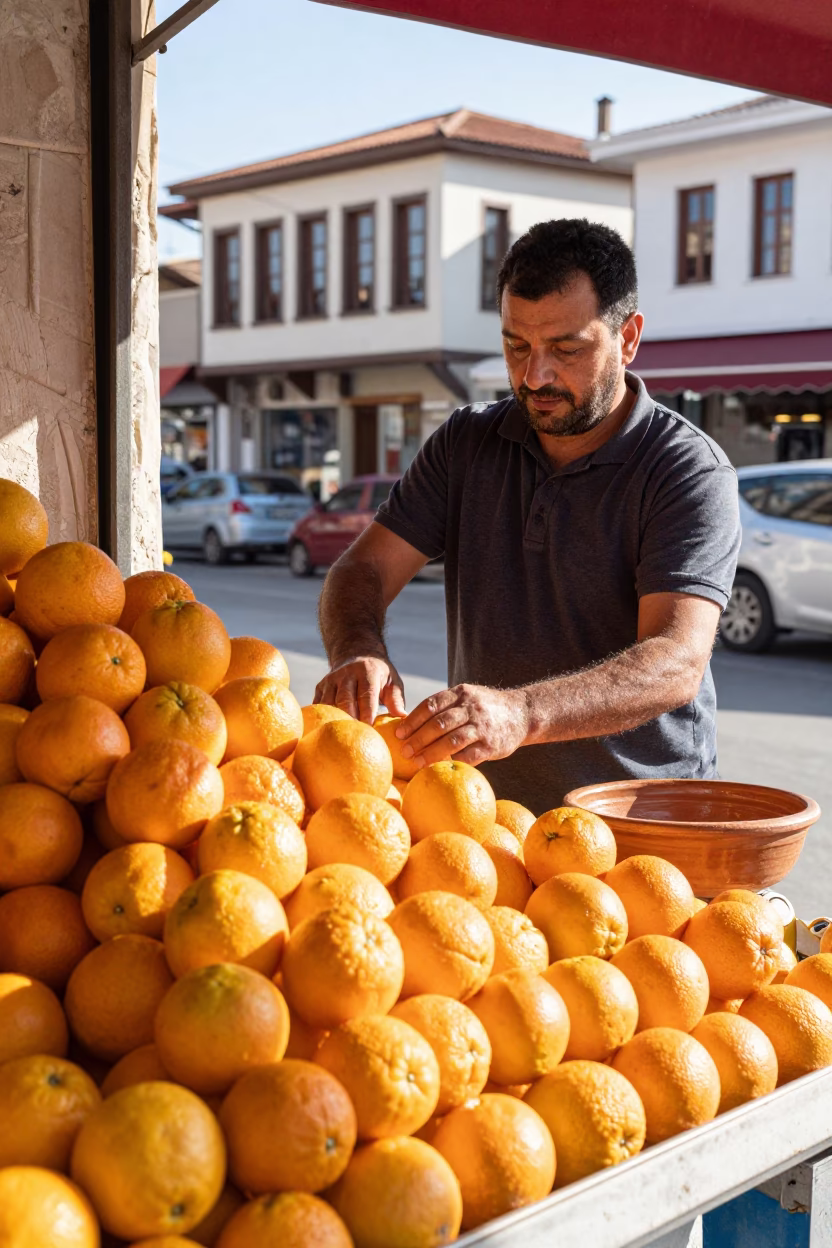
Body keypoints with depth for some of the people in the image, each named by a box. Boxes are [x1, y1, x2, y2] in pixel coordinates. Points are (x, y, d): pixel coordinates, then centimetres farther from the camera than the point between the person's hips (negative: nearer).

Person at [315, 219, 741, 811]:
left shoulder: (691, 469, -8)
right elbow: (362, 572, 4)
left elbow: (677, 663, -21)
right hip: (489, 806, 4)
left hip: (645, 818, -3)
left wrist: (521, 713, -38)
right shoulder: (466, 442, 8)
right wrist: (358, 652, -20)